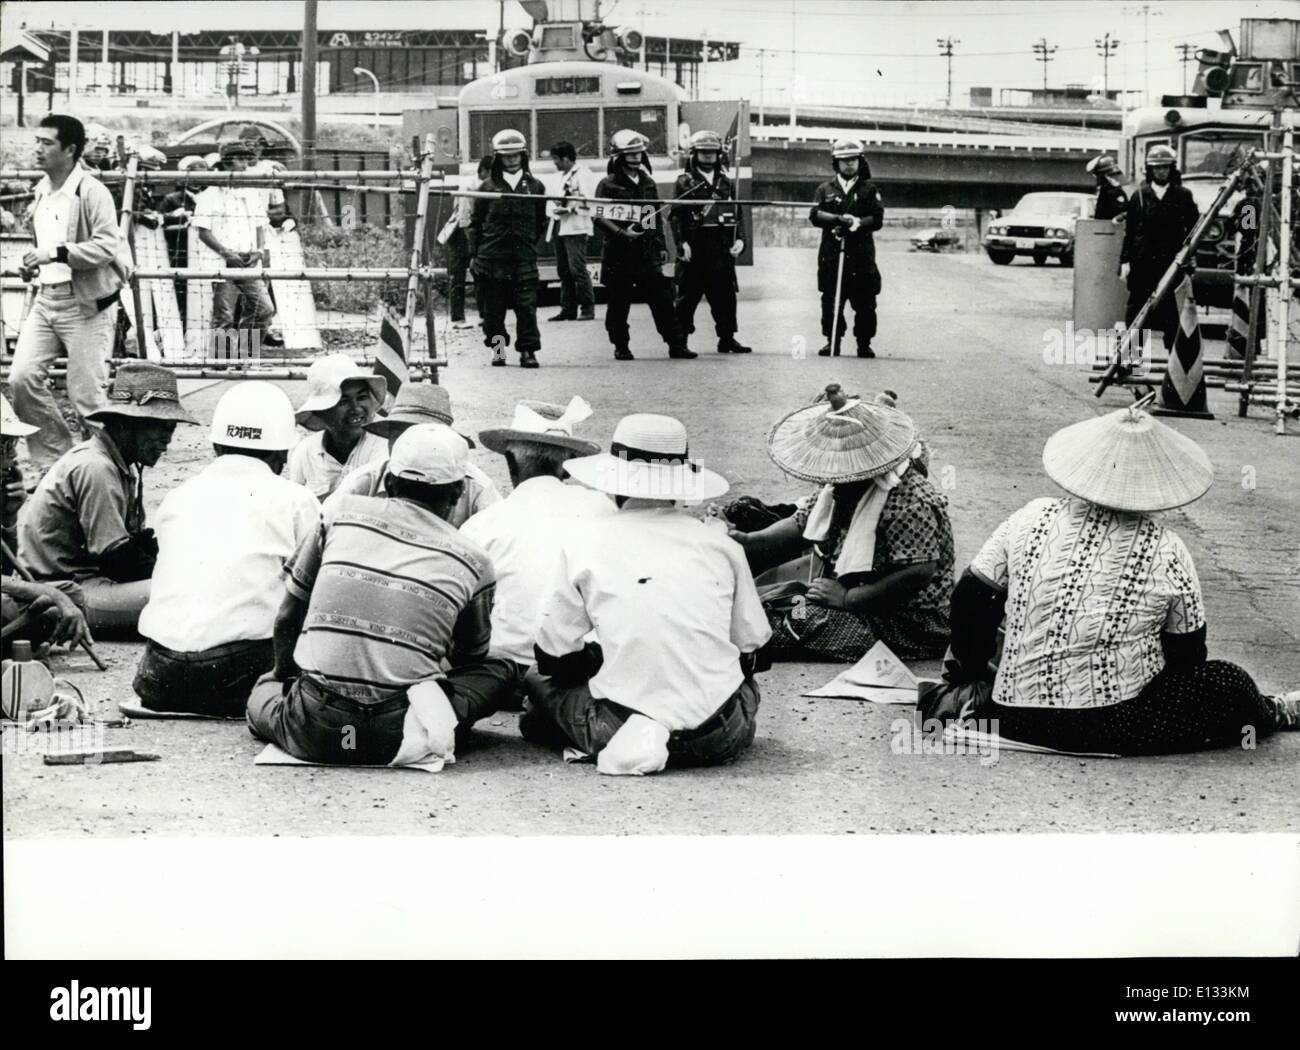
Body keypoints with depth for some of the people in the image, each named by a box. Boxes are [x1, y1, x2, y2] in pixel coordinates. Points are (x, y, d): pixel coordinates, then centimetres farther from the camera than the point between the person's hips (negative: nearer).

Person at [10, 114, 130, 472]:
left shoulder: (91, 193, -12)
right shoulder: (41, 191, 14)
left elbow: (107, 246, -21)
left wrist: (55, 254, -27)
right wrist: (38, 263, 16)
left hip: (86, 305, -7)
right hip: (46, 299, 7)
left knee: (87, 394, -4)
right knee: (21, 377, -6)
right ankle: (54, 461, 6)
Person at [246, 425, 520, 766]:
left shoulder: (342, 515, 11)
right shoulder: (473, 562, 9)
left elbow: (287, 620, 16)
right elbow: (470, 658, 24)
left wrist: (285, 678, 34)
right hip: (392, 736, -3)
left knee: (264, 689, 37)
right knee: (501, 671, 19)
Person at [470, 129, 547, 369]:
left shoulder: (534, 187, 7)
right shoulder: (488, 187, 3)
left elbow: (541, 222, 16)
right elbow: (476, 223, 6)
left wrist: (529, 243, 10)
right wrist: (474, 254, 3)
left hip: (524, 258, 0)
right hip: (492, 257, 0)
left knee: (526, 305, -5)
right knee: (493, 307, 3)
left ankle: (528, 350, 1)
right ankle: (497, 348, 16)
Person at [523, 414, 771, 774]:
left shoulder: (584, 541, 0)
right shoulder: (720, 544, 5)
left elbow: (553, 657, 3)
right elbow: (751, 653, 11)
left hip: (619, 725, -4)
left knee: (540, 682, 24)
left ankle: (631, 739, 0)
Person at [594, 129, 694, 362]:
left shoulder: (648, 183, 14)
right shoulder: (608, 185, -4)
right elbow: (599, 216, -11)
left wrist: (661, 246, 16)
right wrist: (621, 233, -23)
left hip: (647, 253, 4)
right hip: (619, 253, -4)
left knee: (662, 299, -1)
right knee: (619, 303, 2)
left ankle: (676, 344, 0)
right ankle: (621, 347, 15)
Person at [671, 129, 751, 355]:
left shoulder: (726, 183, 15)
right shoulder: (685, 182, 1)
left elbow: (737, 215, 16)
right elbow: (676, 216, -5)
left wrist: (739, 240, 2)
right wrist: (681, 242, -15)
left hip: (722, 249, 4)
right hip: (695, 249, -4)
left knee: (725, 295, 6)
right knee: (688, 296, -1)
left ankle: (727, 337, 14)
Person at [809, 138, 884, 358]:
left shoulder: (869, 189, 10)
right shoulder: (825, 189, 13)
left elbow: (877, 219, 0)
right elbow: (815, 215, -2)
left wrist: (858, 222, -17)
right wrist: (838, 219, -18)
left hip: (861, 254, -1)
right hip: (831, 253, 1)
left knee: (865, 302, -1)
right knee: (831, 300, 0)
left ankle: (864, 344, 8)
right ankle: (832, 342, 10)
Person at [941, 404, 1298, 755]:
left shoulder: (1033, 519, 0)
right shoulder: (1166, 551, -5)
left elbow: (970, 602, 3)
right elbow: (1186, 651, 6)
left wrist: (973, 674, 17)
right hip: (1112, 727, -4)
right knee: (1229, 687, 18)